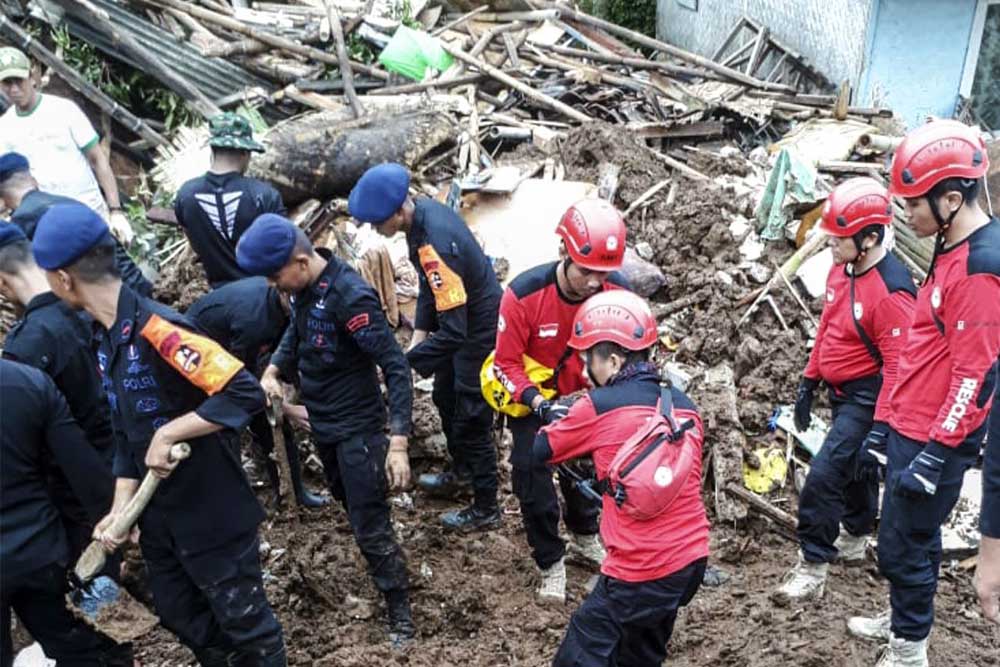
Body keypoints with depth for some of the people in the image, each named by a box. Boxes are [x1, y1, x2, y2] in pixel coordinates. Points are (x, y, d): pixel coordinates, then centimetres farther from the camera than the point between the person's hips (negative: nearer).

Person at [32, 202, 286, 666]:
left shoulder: (155, 329, -26)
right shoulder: (104, 337, 3)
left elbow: (245, 394, -33)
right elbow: (125, 431, 9)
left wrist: (168, 434, -27)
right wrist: (120, 508, 0)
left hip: (212, 511, -9)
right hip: (158, 513, 9)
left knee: (242, 619, 9)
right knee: (180, 614, 25)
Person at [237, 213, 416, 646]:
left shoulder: (350, 297, -29)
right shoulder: (304, 288, -5)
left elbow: (395, 367, -28)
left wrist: (398, 442, -33)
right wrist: (273, 369, -2)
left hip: (357, 428, -8)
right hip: (321, 423, 8)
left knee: (371, 528, -1)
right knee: (349, 504, 25)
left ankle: (400, 614, 16)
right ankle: (384, 574, 48)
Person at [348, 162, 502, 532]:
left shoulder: (436, 244, -36)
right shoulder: (422, 209, -8)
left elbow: (453, 332, -35)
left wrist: (406, 362, -28)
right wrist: (419, 332, 0)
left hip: (479, 329, -9)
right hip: (463, 317, 10)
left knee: (471, 418, 4)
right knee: (445, 398, 25)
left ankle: (486, 509, 22)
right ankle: (461, 472, 48)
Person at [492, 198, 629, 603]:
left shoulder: (617, 291, -24)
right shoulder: (523, 295, -33)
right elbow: (507, 363, -22)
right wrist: (538, 403, -35)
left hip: (583, 393, 3)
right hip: (531, 396, -3)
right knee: (532, 472, -4)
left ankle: (585, 538, 46)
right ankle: (551, 563, 18)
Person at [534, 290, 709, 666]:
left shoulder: (598, 406, -11)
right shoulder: (684, 404, 5)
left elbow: (541, 451, 4)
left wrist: (559, 421, 24)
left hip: (642, 572, -7)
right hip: (693, 560, 7)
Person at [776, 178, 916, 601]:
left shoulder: (891, 292, -26)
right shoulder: (841, 269, 1)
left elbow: (896, 366, -25)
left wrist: (880, 427, -26)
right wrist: (809, 381, 16)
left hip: (866, 398, -9)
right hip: (842, 393, 9)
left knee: (824, 476, -11)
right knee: (854, 467, 24)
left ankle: (812, 569, 1)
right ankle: (854, 541, 43)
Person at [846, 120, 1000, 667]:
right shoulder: (952, 250, 8)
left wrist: (935, 456, -21)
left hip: (934, 441, -9)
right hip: (911, 428, 9)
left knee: (903, 547, 3)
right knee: (909, 538, 22)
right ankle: (903, 621, 40)